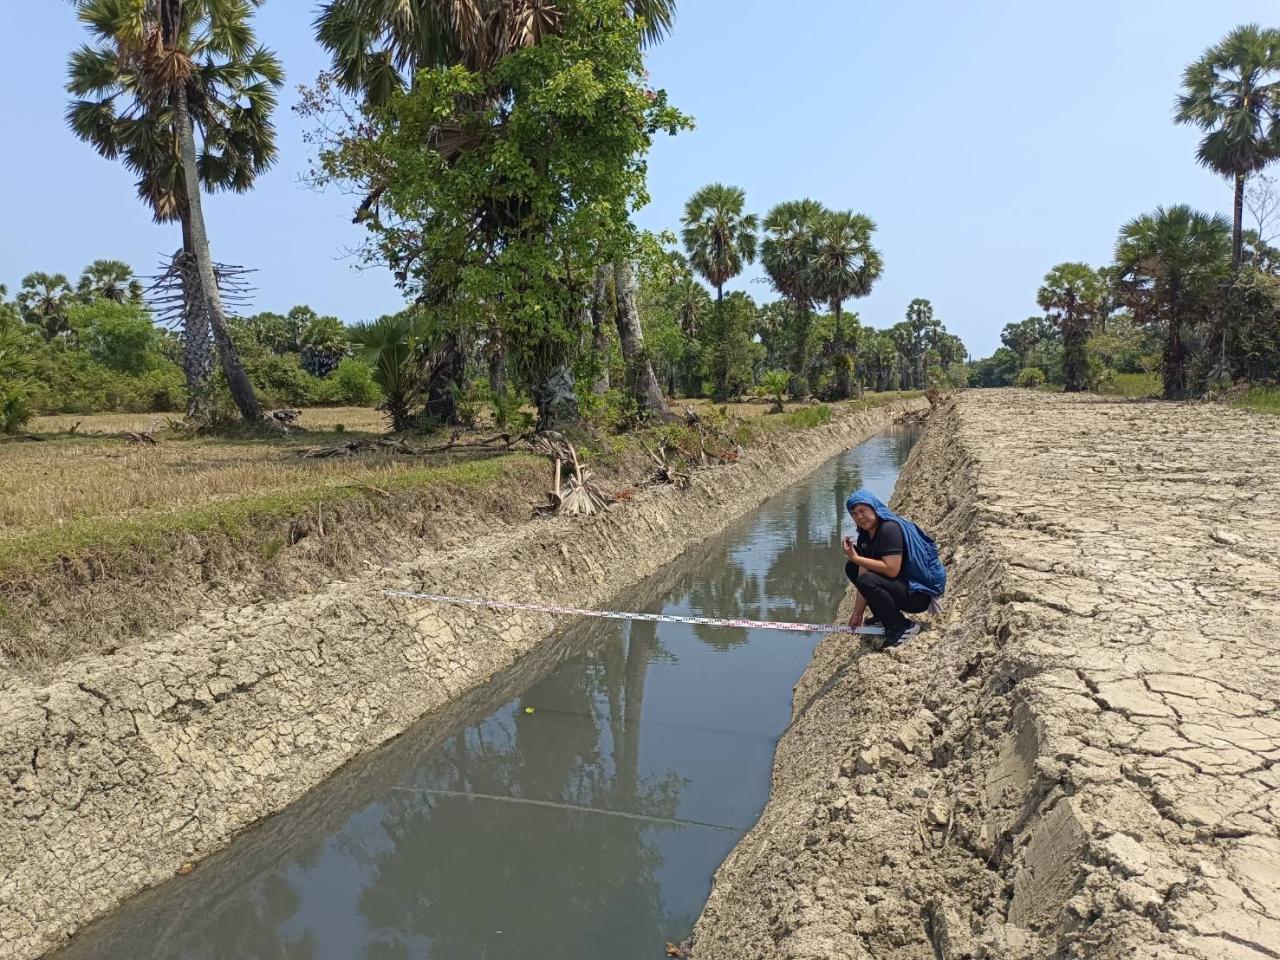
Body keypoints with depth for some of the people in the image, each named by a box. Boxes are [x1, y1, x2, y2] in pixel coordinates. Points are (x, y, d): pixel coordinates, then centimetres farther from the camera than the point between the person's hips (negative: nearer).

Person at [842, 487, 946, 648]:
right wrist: (857, 613, -2)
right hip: (902, 584, 9)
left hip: (920, 593, -9)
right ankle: (883, 616, 14)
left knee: (868, 580, -30)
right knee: (852, 568, 11)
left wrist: (856, 558, -23)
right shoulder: (865, 535, 5)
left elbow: (892, 569, -30)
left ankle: (904, 627, -12)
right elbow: (864, 572, 2)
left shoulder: (889, 528, -22)